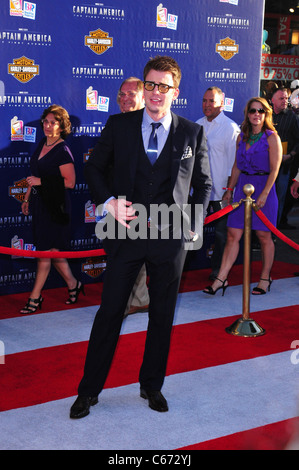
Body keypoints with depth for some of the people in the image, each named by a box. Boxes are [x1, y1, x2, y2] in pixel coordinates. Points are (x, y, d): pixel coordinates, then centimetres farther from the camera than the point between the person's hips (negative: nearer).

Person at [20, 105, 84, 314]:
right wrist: (27, 197, 21)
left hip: (55, 206, -8)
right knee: (52, 251, 13)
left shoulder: (63, 151, -14)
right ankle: (73, 284, 28)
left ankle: (35, 297, 4)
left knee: (46, 251, -3)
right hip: (40, 203, 8)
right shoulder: (42, 144, 11)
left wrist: (41, 181, -18)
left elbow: (70, 182, -17)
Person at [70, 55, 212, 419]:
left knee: (162, 315, 11)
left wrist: (196, 224, 4)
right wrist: (108, 203, -8)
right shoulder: (119, 125, 2)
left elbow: (203, 183, 13)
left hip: (170, 237, 1)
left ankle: (152, 385, 29)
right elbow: (94, 168, 8)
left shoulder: (193, 133, 3)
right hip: (126, 231, -1)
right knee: (110, 312, 3)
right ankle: (89, 390, 17)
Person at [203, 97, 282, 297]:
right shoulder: (242, 137, 11)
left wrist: (264, 194, -17)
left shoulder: (272, 137, -5)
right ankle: (221, 278, 2)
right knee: (233, 234, 1)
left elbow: (275, 169, -10)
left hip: (263, 187, -4)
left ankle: (265, 278, 19)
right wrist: (230, 189, 13)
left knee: (264, 235, 4)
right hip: (242, 186, 5)